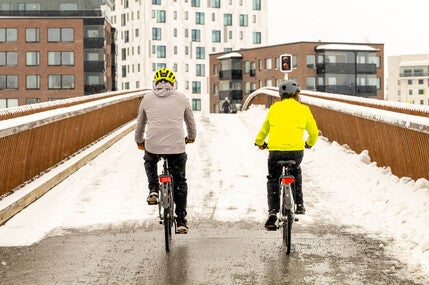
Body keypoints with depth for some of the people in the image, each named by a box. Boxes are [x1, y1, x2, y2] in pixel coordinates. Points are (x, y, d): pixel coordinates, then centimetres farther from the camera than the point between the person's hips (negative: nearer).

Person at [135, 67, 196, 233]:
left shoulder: (147, 98, 10)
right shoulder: (181, 98, 10)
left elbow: (140, 123, 21)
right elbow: (190, 121, 23)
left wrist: (139, 140, 40)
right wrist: (191, 137, 43)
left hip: (153, 145, 1)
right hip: (176, 145, 0)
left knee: (150, 163, 35)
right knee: (180, 182, 14)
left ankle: (153, 190, 13)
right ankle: (181, 220, 10)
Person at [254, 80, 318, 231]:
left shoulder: (274, 108, 14)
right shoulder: (303, 109, 11)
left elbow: (264, 128, 25)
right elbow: (314, 131, 20)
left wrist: (259, 142, 44)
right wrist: (310, 143, 41)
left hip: (275, 149, 0)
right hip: (296, 150, 0)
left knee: (273, 180, 16)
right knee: (296, 172, 31)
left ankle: (272, 212, 2)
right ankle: (299, 204, 25)